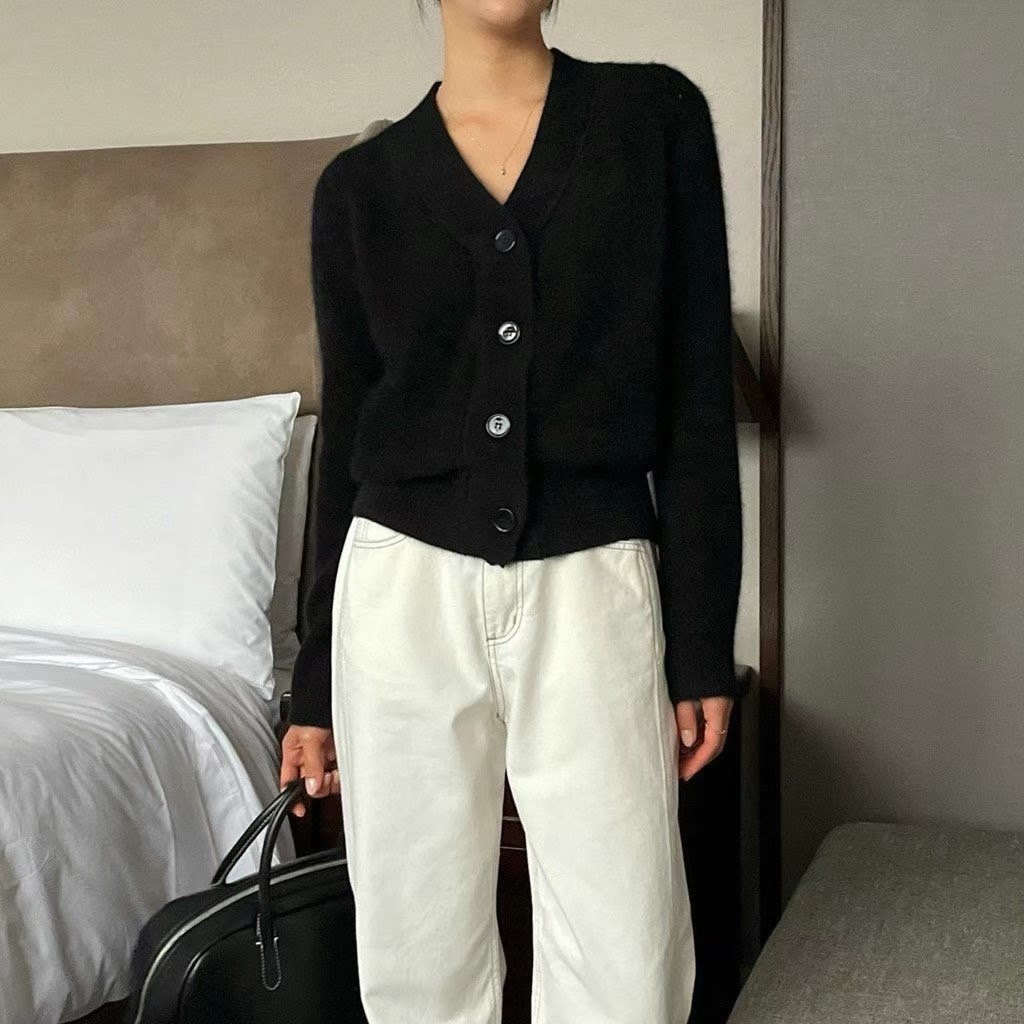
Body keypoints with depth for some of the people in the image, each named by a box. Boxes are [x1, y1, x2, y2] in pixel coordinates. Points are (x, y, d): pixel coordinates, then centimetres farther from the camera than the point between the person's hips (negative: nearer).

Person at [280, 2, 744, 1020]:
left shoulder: (655, 115, 3)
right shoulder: (359, 184, 6)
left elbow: (697, 399, 0)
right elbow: (347, 435, 10)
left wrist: (702, 647, -3)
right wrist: (315, 683, 12)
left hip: (591, 592, -1)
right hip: (406, 592, 2)